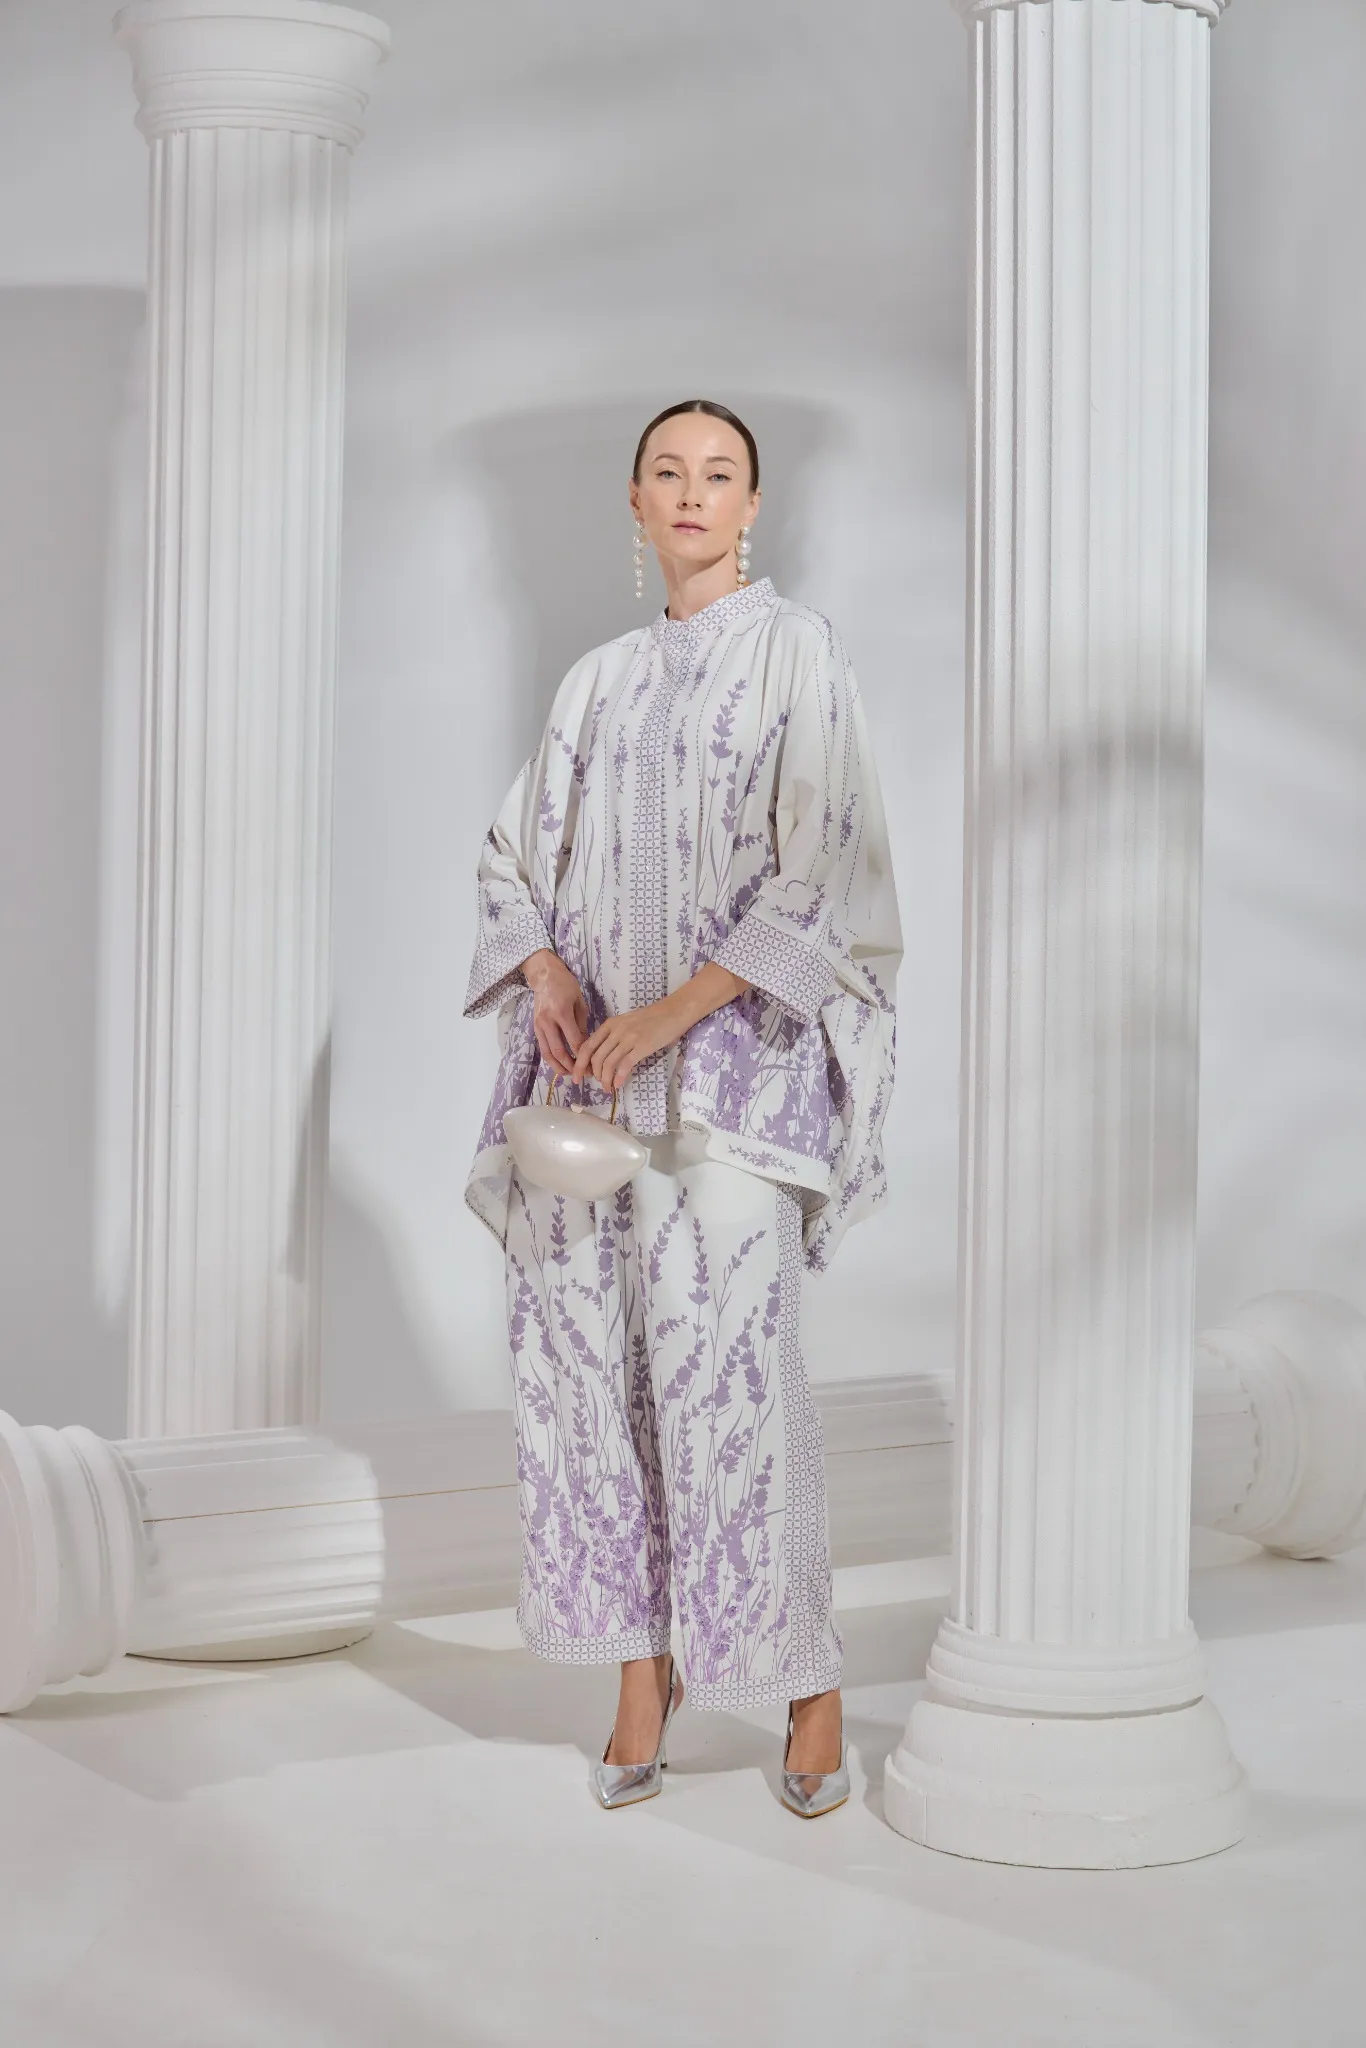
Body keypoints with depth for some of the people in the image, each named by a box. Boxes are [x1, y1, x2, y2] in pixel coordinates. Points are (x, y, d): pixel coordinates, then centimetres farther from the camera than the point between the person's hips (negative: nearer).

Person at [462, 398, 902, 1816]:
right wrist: (546, 972, -4)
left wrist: (672, 1010, -16)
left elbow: (822, 866, -8)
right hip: (593, 1058, 5)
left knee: (728, 1357, -12)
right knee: (588, 1349, 0)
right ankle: (644, 1671, 10)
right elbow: (515, 848, 18)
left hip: (731, 1052, -5)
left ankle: (809, 1680, 1)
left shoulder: (796, 652, 2)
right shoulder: (599, 682, 18)